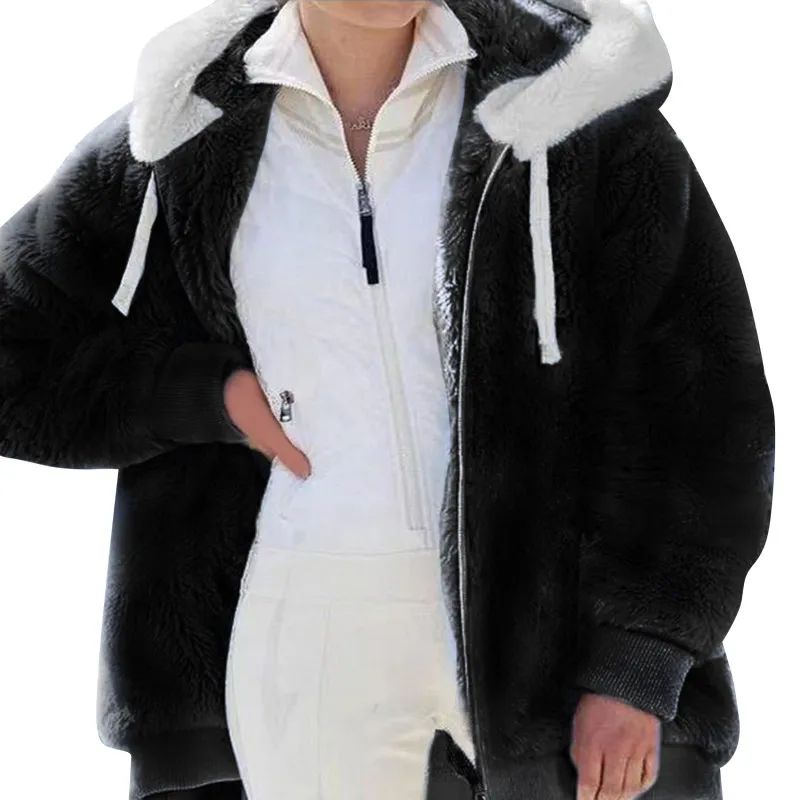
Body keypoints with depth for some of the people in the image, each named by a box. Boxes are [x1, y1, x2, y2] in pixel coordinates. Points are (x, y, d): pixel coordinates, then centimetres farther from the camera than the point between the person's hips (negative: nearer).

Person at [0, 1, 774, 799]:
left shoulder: (565, 100, -4)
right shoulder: (186, 132, 2)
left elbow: (691, 403, -5)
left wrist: (633, 666, -12)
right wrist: (208, 396, -5)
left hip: (549, 629, -1)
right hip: (314, 638, 1)